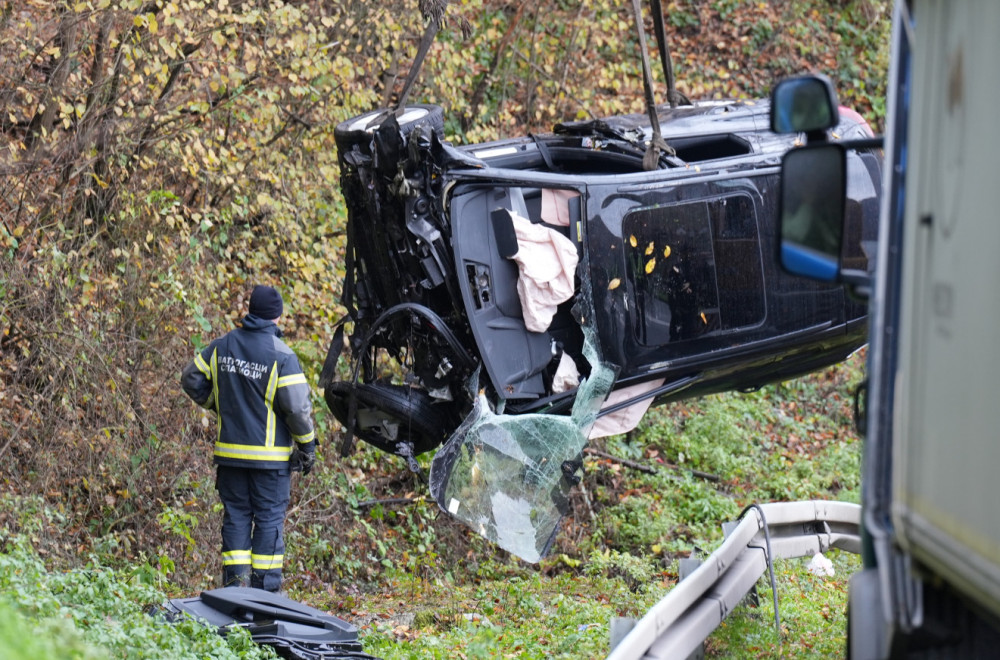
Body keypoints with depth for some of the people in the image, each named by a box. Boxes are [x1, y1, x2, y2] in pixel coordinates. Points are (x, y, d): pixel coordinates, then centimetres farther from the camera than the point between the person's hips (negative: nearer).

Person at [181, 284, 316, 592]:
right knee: (269, 519, 3)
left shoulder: (221, 346, 2)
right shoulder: (281, 355, -12)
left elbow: (191, 380, 10)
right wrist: (307, 445, -1)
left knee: (235, 515, 11)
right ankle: (265, 589, 2)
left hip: (230, 452, 4)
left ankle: (234, 584, 8)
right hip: (270, 456, -4)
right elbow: (297, 407, -13)